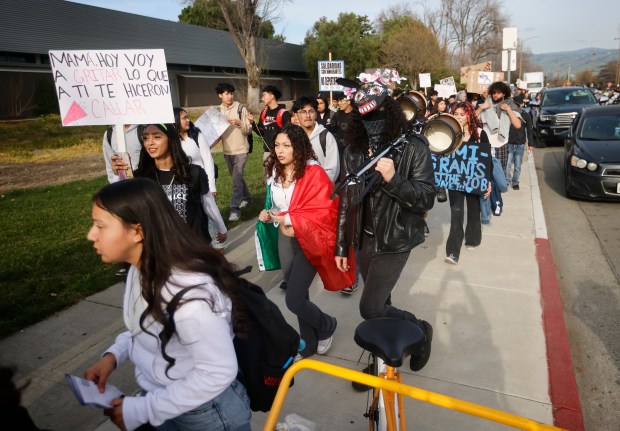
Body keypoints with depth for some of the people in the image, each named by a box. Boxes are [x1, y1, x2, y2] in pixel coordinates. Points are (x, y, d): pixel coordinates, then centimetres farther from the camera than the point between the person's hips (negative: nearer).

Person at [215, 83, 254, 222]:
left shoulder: (241, 109, -5)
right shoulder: (218, 111, 7)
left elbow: (248, 130, -6)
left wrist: (239, 123, -23)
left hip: (240, 150, -5)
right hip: (227, 151, 5)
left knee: (237, 178, -11)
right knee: (236, 177, 17)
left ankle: (235, 208, -9)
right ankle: (247, 198, 37)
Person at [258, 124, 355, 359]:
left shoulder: (314, 173, -17)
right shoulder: (275, 172, 5)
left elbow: (326, 211, -21)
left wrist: (290, 219, -22)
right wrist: (269, 215, -3)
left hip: (309, 240, -7)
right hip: (285, 239, 7)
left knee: (293, 300, -10)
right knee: (298, 296, 15)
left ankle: (326, 325, 21)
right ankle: (309, 343, 35)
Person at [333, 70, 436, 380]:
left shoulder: (413, 148, -12)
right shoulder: (354, 150, 1)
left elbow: (427, 198, -13)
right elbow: (346, 199, 6)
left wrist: (393, 178, -29)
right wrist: (341, 246, 9)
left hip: (395, 240, -4)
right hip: (365, 239, 5)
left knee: (370, 308, -6)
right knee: (380, 303, 17)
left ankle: (419, 330, 23)